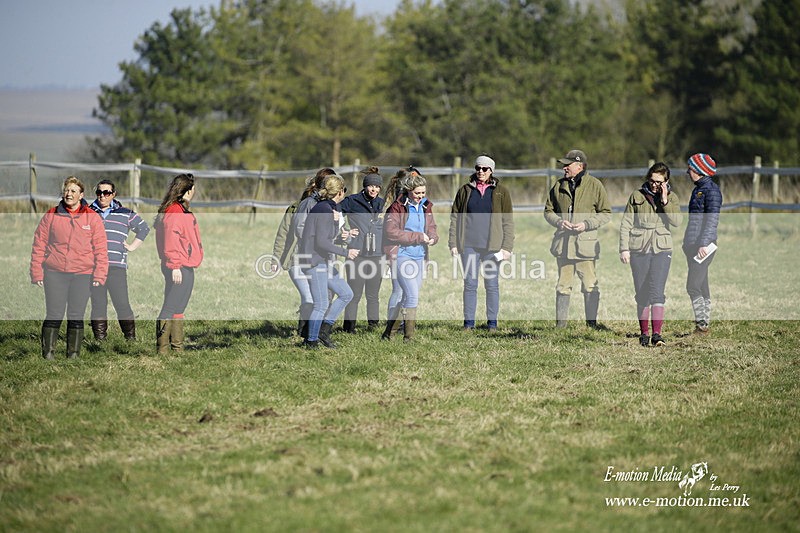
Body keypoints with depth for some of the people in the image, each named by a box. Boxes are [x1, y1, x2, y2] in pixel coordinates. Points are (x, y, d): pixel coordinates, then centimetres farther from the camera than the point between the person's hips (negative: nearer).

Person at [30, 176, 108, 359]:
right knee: (54, 315, -2)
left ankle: (74, 354, 10)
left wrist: (99, 276, -5)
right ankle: (48, 352, 3)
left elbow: (101, 249, 3)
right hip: (55, 273, 0)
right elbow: (39, 246, 6)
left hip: (83, 275, 0)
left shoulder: (92, 218, 4)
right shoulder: (51, 216, 5)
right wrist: (37, 274, 0)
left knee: (76, 316, 3)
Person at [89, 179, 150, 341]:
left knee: (122, 304, -7)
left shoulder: (125, 214, 11)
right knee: (98, 305, 1)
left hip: (117, 267, -1)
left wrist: (132, 247, 14)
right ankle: (100, 339, 6)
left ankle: (131, 338, 1)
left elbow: (144, 229, 23)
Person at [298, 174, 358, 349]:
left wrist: (336, 222, 5)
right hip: (314, 260, -10)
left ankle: (324, 329, 12)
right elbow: (322, 242, -20)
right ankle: (311, 341, 6)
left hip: (324, 261, 10)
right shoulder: (325, 210, -17)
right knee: (321, 304, -5)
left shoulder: (328, 208, 13)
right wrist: (346, 252, -14)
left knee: (346, 294, 10)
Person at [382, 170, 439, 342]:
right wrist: (418, 237, -18)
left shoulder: (425, 206, 10)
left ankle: (389, 333, 23)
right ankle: (409, 337, -7)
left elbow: (432, 227, 19)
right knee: (412, 296, -14)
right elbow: (391, 232, -17)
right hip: (403, 255, -7)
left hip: (419, 256, 7)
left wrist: (432, 237, -5)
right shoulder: (398, 207, -10)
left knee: (408, 297, 10)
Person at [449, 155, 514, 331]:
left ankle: (492, 322, 10)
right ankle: (469, 322, 8)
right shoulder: (465, 191, 8)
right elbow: (454, 217, 10)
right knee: (469, 283, 3)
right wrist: (453, 243, 2)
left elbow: (508, 221, 3)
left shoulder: (501, 192, 4)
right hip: (469, 245, 1)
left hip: (491, 246, -1)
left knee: (492, 284, 3)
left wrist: (507, 247, -4)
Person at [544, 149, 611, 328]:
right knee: (563, 286, 8)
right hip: (563, 243, 3)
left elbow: (606, 213, 1)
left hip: (586, 242, -3)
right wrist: (558, 221, -5)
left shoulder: (595, 185, -1)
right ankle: (561, 323, 14)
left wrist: (586, 224, -12)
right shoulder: (559, 186, 10)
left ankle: (592, 323, 5)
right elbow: (548, 210, 16)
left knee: (590, 286, -3)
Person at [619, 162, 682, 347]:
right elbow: (626, 224, 4)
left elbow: (677, 221, -9)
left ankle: (657, 334, -17)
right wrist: (624, 248, -3)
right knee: (642, 294, 5)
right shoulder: (637, 196, 3)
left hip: (662, 250, -1)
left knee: (657, 291, -13)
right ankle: (644, 333, 14)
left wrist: (665, 201, -14)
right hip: (639, 249, 1)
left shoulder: (671, 197, 5)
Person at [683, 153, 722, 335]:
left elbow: (712, 219, -18)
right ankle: (703, 324, 13)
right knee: (701, 286, 10)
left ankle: (702, 325, -9)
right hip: (693, 245, 10)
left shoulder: (711, 190, -11)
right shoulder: (698, 189, 17)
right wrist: (687, 242, 22)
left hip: (703, 246, -10)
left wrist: (704, 244, -24)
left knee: (693, 287, -12)